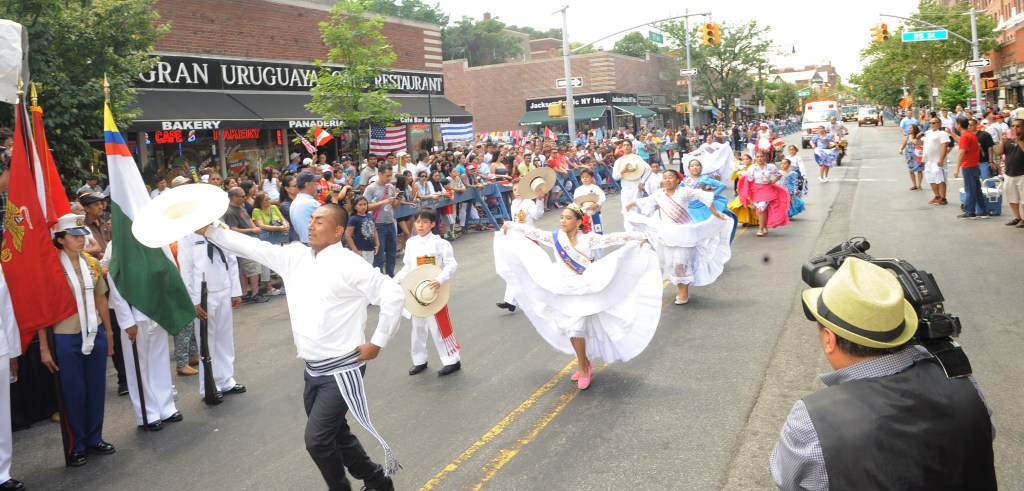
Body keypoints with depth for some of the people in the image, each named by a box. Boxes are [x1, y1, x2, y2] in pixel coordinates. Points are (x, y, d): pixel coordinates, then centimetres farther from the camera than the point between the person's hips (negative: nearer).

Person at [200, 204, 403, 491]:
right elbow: (253, 247, 5)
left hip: (341, 370, -8)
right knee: (334, 434, 19)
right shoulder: (295, 256, 5)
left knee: (317, 439, -7)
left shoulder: (348, 265, -16)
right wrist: (209, 231, -3)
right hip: (313, 370, 8)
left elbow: (393, 295, -20)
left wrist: (378, 342, -15)